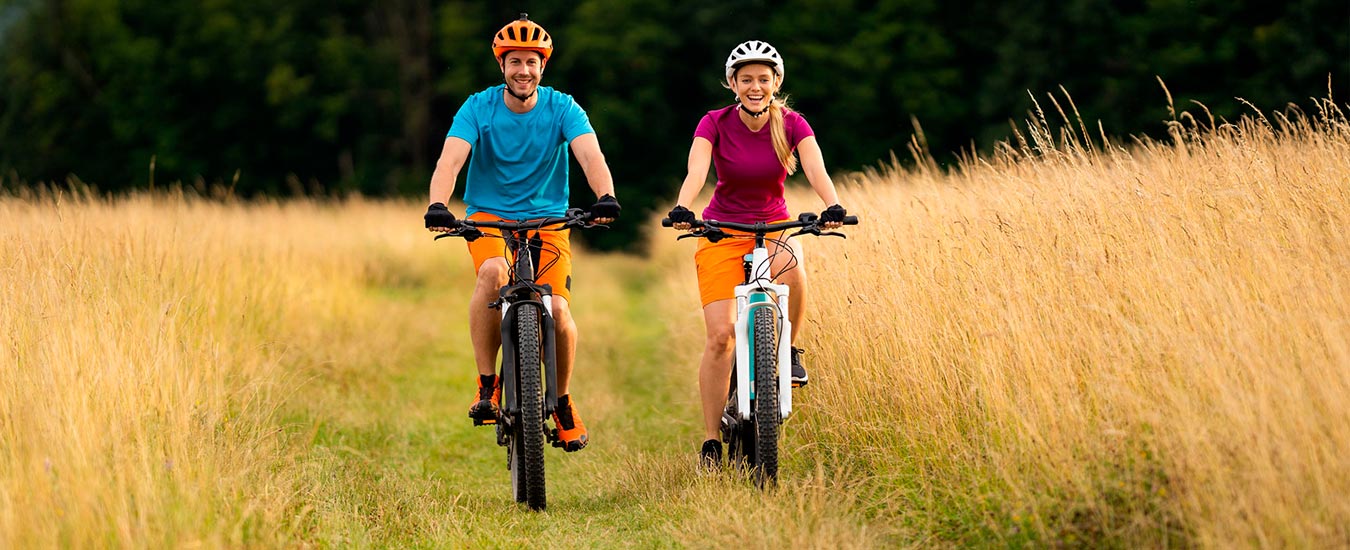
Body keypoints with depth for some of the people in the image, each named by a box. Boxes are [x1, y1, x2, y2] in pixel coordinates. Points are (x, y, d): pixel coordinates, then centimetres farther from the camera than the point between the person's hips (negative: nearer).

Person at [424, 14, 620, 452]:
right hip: (489, 217, -1)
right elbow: (451, 159, -21)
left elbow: (590, 155, -21)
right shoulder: (478, 108, -8)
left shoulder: (562, 108, -6)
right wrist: (438, 206, -40)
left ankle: (562, 400, 10)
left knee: (556, 309, -17)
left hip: (547, 220, 1)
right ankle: (487, 384, -21)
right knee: (493, 272, -34)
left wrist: (606, 197, -41)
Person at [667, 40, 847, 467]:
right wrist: (682, 209, -48)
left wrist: (833, 207, -44)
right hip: (722, 232, -1)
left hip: (774, 227, 1)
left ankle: (790, 351, -11)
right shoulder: (715, 124, -11)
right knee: (720, 335, -15)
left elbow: (815, 168, -24)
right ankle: (711, 442, -5)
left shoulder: (791, 124, -8)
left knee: (791, 266, -37)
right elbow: (697, 170, -28)